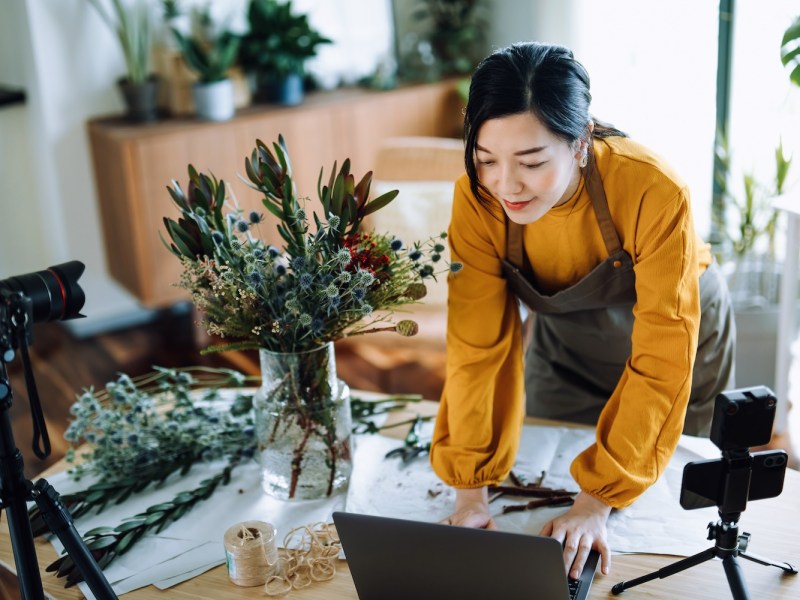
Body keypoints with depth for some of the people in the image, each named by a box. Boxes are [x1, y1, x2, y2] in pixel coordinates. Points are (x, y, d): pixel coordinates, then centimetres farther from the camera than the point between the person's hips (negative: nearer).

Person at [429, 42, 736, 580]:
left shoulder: (655, 193, -39)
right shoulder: (478, 199, -29)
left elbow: (660, 361, -35)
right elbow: (478, 345, -25)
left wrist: (598, 502, -36)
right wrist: (471, 491, -28)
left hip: (675, 332, -2)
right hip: (564, 344, 2)